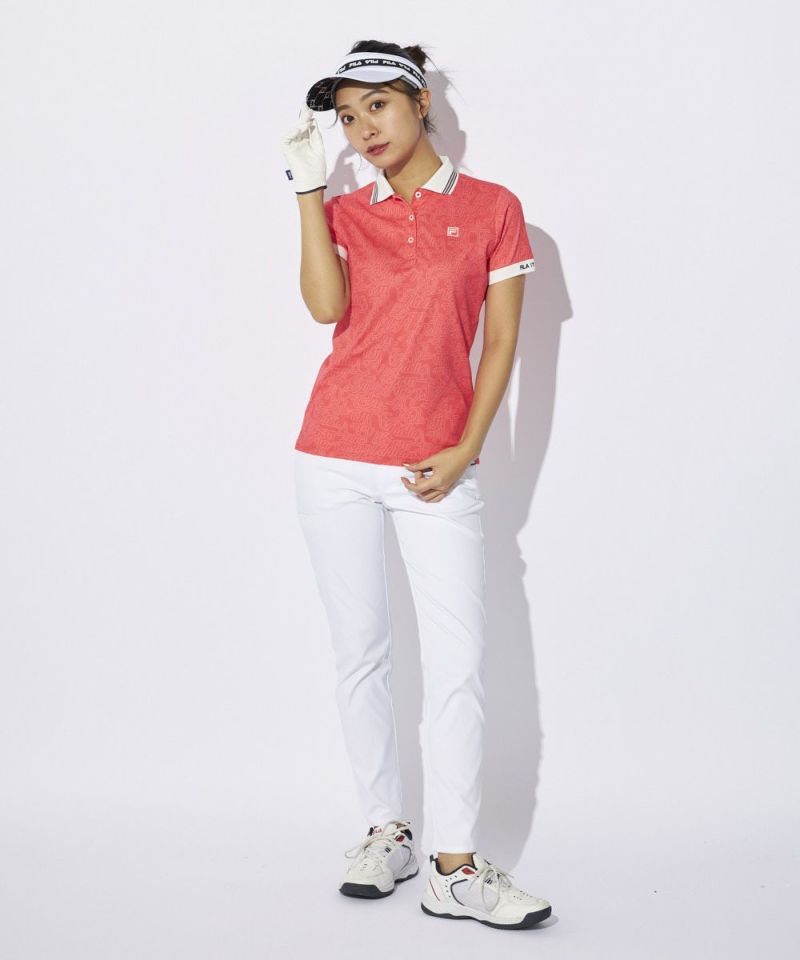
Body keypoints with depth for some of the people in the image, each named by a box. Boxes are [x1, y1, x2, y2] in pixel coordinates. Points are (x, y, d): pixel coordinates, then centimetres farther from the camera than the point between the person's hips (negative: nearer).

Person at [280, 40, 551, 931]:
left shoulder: (493, 209, 4)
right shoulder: (345, 211, 9)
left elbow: (499, 344, 2)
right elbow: (327, 306, -10)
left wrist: (465, 449, -7)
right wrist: (308, 190, -8)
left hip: (437, 466, -2)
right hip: (336, 457, 2)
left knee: (458, 664, -7)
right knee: (360, 652, 6)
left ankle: (455, 869, -2)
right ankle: (386, 833, 18)